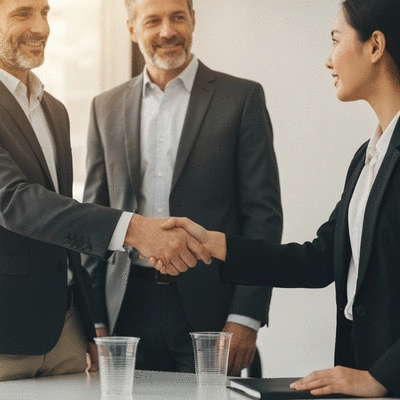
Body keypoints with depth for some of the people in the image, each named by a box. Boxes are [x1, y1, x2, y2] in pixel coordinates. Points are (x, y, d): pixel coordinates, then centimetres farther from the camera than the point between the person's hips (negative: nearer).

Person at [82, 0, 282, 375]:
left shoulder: (242, 98, 1)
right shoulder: (107, 108, 11)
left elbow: (264, 212, -3)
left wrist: (246, 317, -10)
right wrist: (95, 320, 5)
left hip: (209, 311, -3)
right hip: (129, 312, 3)